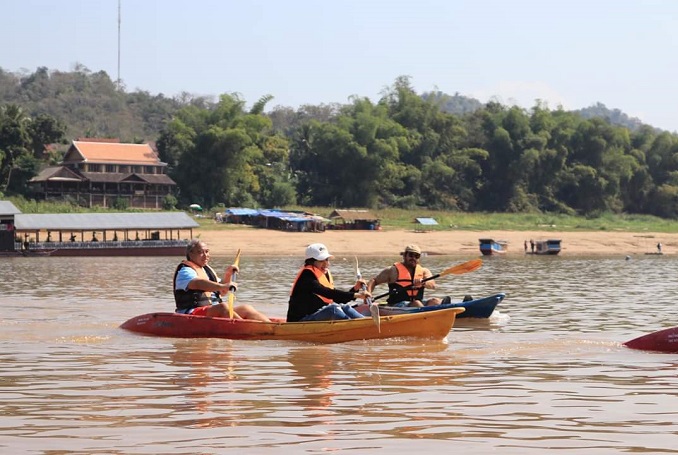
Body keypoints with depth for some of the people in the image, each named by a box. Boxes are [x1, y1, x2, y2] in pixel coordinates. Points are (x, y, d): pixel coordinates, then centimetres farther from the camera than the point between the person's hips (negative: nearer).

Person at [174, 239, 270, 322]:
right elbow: (198, 284, -28)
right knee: (223, 307, -34)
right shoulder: (185, 271, -6)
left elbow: (222, 292, 27)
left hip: (215, 311, 9)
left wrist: (227, 275, 9)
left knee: (246, 309, -6)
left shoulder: (207, 270, 24)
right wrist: (222, 286, -41)